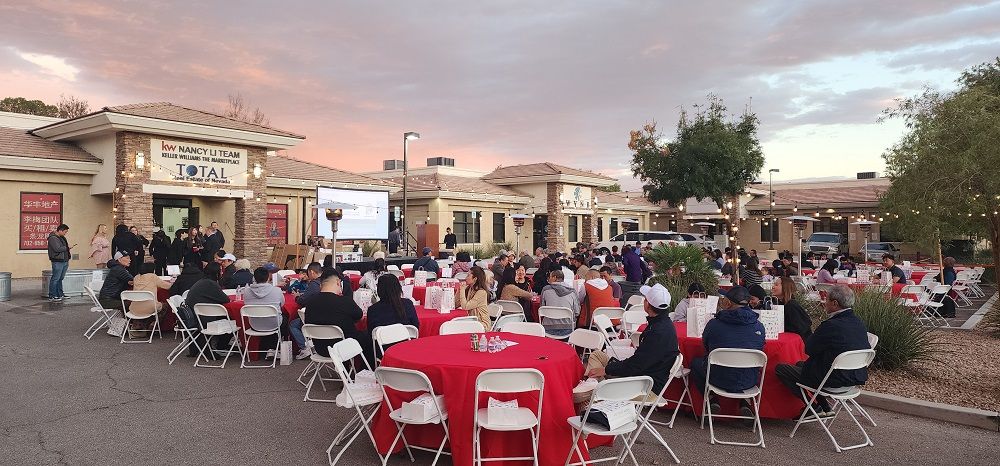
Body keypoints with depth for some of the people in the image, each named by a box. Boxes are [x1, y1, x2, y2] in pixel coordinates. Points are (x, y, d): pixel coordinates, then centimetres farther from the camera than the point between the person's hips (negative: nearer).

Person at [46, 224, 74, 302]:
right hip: (57, 261, -9)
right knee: (55, 279, -5)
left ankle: (60, 294, 20)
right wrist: (67, 247, -10)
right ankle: (52, 296, -1)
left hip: (64, 261, 9)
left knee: (60, 278, 14)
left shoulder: (62, 237, 17)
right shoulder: (53, 238, -12)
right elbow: (57, 249, -22)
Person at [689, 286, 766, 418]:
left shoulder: (714, 324, -14)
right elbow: (760, 349, 12)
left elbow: (705, 346, 6)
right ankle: (744, 403, 19)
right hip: (749, 382, 3)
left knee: (695, 362, 26)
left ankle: (712, 400, 14)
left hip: (719, 380, -2)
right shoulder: (759, 326, -7)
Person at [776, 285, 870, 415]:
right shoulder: (859, 323, 0)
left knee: (780, 369, 2)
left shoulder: (831, 326, -27)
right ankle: (824, 406, 25)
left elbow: (808, 349, -14)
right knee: (800, 364, 28)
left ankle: (815, 408, 10)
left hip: (834, 380, -10)